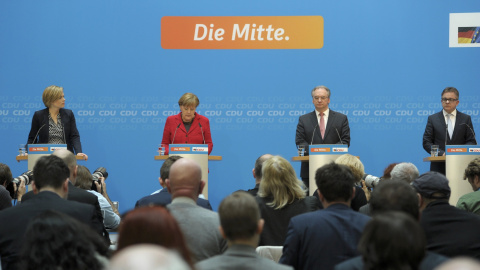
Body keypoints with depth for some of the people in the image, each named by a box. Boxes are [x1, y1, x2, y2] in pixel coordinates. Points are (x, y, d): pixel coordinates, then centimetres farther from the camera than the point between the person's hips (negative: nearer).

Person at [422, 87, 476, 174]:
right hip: (438, 166, 0)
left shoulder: (466, 119, 10)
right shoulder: (432, 119, 9)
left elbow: (472, 141, 7)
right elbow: (426, 142, 4)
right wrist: (441, 153, -12)